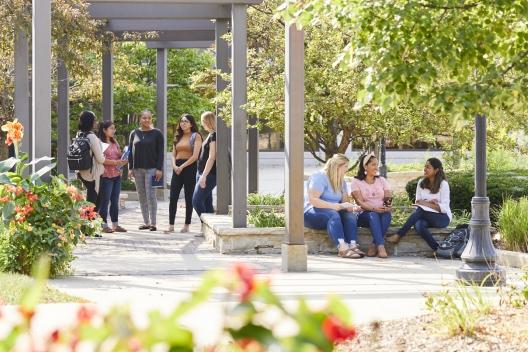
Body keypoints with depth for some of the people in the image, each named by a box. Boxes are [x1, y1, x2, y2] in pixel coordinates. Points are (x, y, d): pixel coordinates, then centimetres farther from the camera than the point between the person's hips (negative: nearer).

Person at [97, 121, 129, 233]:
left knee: (115, 201, 10)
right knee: (105, 201, -3)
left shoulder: (114, 143, 15)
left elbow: (120, 156, 23)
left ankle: (115, 224, 15)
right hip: (106, 176, -7)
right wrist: (115, 162, -22)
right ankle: (104, 225, 1)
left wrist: (124, 160, 1)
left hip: (117, 175, 7)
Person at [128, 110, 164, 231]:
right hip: (138, 169, 4)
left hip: (151, 168, -4)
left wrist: (159, 169, -10)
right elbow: (130, 151, 11)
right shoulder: (134, 134, 9)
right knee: (141, 196, 7)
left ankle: (153, 223, -5)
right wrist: (130, 168, 5)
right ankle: (146, 222, 13)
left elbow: (160, 152, -3)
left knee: (150, 195, -8)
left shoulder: (157, 134, 0)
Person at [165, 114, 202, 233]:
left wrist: (182, 166, -13)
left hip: (190, 167, -5)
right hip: (177, 168, 5)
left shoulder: (196, 136, -2)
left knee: (189, 198, 1)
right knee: (173, 197, -3)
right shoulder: (178, 137, 16)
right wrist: (174, 165, -5)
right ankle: (171, 225, -2)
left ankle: (186, 225, 7)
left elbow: (195, 156, -11)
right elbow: (173, 155, 15)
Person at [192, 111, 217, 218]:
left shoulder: (214, 135, -14)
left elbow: (212, 158, -19)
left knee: (197, 201, -12)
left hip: (209, 175, -10)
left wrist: (204, 176, -22)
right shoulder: (211, 135, 16)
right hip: (202, 173, 10)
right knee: (207, 203, 8)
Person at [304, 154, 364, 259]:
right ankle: (343, 248, -52)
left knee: (351, 215, -21)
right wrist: (337, 206, -26)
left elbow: (344, 201, 12)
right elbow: (312, 200, -23)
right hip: (311, 213, -7)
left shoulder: (341, 181, 14)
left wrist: (351, 207, -13)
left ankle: (353, 246, -39)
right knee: (332, 214, -37)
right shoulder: (319, 177, -12)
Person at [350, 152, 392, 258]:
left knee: (387, 214, -33)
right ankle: (381, 246, -49)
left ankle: (374, 246, -35)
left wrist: (388, 205, -21)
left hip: (382, 212, 3)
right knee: (373, 215, -37)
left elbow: (388, 198, 4)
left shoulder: (382, 180, 16)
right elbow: (359, 202, -9)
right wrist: (374, 208, -26)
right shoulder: (356, 182, 5)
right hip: (365, 214, -2)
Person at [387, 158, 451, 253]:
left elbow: (444, 208, -13)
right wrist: (429, 202, -13)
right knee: (418, 225, -35)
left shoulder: (443, 184, -7)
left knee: (420, 210, -33)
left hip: (443, 217, -4)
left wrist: (425, 203, -19)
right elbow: (417, 202, 8)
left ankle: (398, 235, -29)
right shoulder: (421, 183, 9)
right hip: (427, 217, 4)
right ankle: (437, 249, -35)